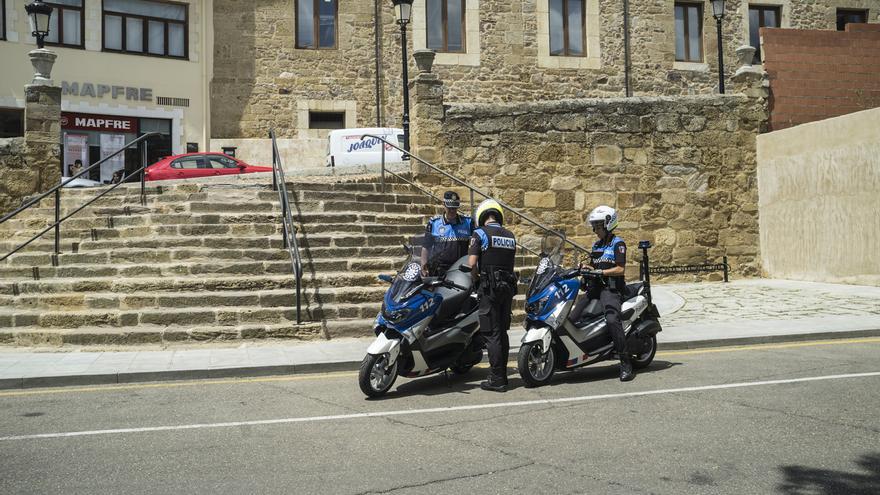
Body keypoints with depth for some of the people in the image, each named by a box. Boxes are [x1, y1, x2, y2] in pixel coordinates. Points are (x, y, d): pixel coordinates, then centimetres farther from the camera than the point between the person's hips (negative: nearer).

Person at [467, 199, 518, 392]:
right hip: (508, 287, 6)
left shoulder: (480, 233, -6)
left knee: (491, 334, -4)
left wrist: (475, 277, 7)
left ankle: (497, 380, -4)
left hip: (489, 288, -6)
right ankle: (502, 375, 20)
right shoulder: (510, 236, 12)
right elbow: (511, 263, 13)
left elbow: (471, 264, -11)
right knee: (502, 332, 14)